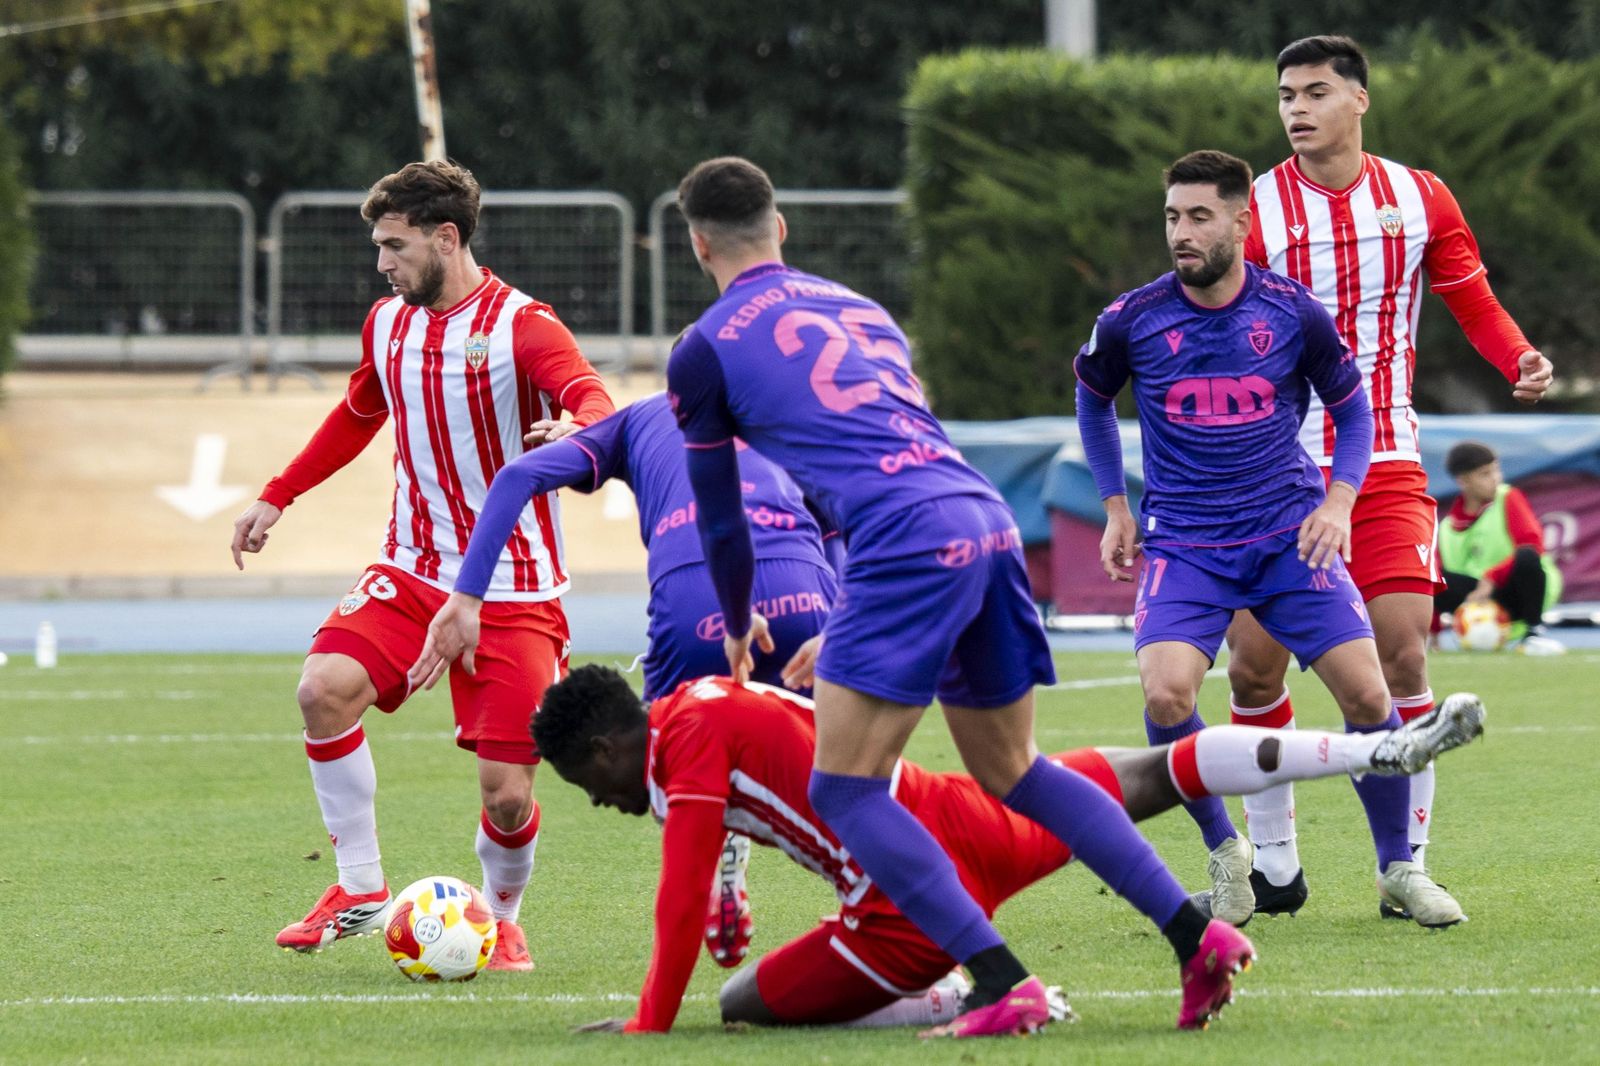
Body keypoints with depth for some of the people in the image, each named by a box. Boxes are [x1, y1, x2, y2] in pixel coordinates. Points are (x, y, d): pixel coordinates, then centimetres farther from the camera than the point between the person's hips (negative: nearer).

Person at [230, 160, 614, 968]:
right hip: (412, 569, 5)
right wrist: (277, 497, 27)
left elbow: (594, 401, -28)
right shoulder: (387, 324, 8)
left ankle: (501, 920, 25)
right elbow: (357, 415, 27)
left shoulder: (520, 325, -12)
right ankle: (360, 890, -8)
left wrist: (576, 428, -52)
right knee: (325, 687, -23)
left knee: (508, 795, -8)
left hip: (514, 590, -5)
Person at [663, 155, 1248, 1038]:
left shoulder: (704, 352, 8)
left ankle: (1001, 982, -15)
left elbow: (719, 519, 17)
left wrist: (738, 629, 37)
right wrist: (842, 634, 45)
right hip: (989, 525, 7)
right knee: (1013, 772, 19)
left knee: (844, 790, -3)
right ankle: (1197, 935, 11)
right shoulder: (856, 308, 28)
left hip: (910, 546, -7)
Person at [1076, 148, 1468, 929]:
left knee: (1367, 694, -10)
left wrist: (1338, 501, -5)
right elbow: (1093, 397, 17)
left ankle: (1398, 868, 13)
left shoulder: (1294, 314, -5)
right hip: (1182, 541, -1)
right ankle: (1225, 853, 1)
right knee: (1167, 695, -24)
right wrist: (1115, 506, 12)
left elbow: (1351, 408, 10)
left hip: (1289, 537, 1)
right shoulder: (1131, 321, -5)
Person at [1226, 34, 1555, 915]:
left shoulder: (1420, 199, 3)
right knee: (1253, 664, -5)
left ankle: (1408, 866, -1)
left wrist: (1520, 361, -8)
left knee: (1402, 659, -11)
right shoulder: (1255, 211, -3)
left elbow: (1474, 303, 12)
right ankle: (1273, 865, 10)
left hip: (1385, 470, 1)